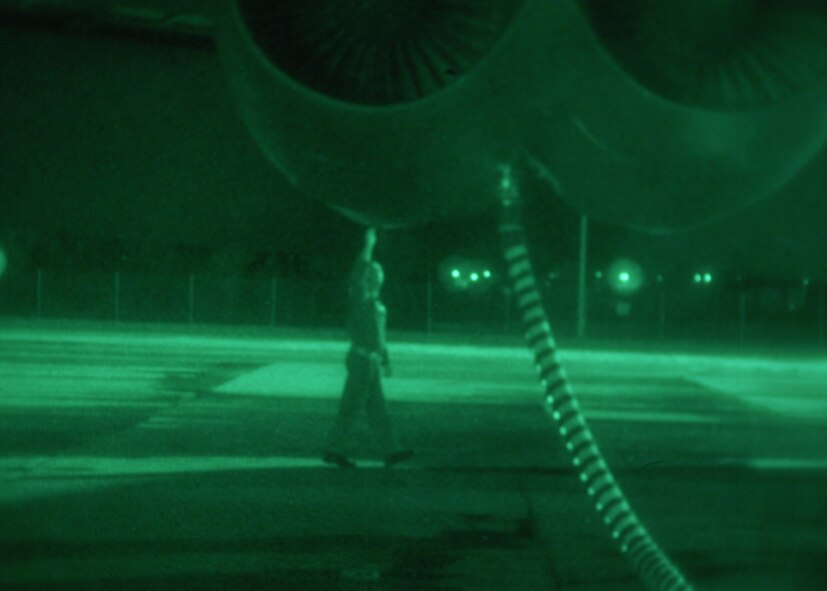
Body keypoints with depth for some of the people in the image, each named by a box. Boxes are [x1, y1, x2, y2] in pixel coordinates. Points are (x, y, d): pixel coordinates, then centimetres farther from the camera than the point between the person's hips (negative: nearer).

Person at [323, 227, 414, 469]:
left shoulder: (374, 302, 17)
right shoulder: (359, 297, -7)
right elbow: (357, 276, -27)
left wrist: (386, 360, 23)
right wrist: (368, 248, -28)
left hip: (371, 360, 9)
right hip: (361, 358, -9)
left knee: (376, 408, 9)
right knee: (351, 407, -4)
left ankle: (391, 451, 10)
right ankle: (333, 451, 4)